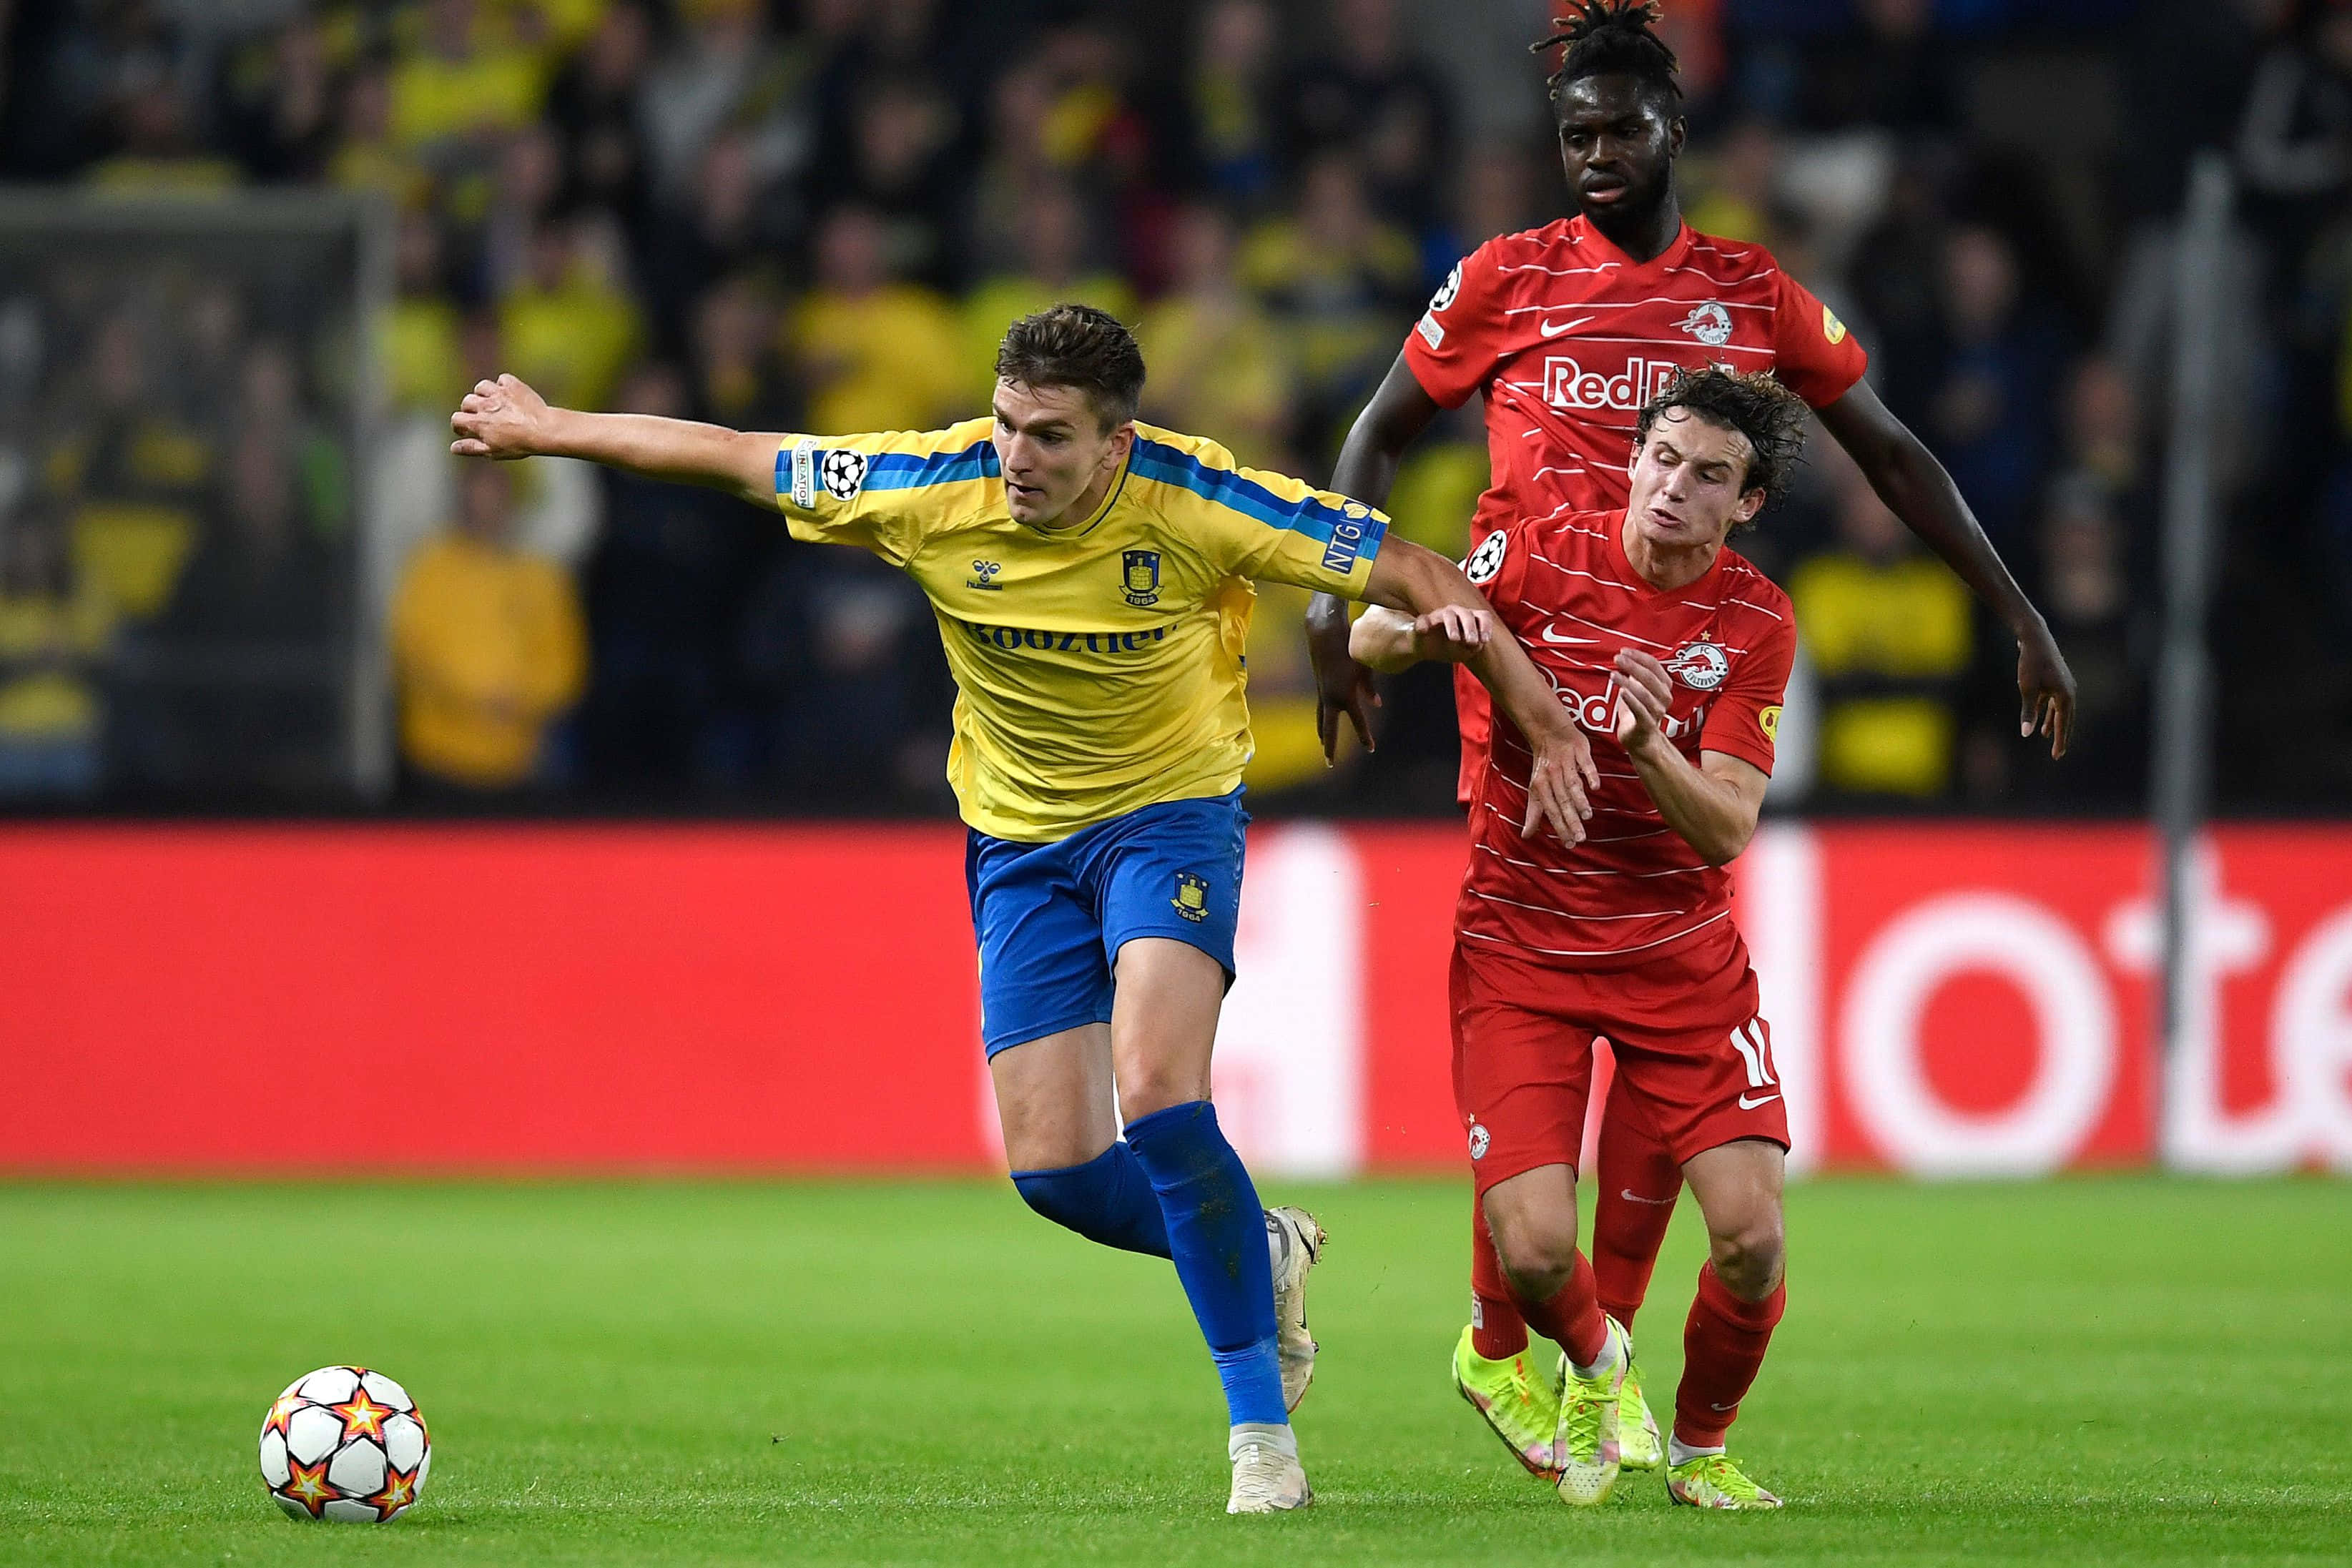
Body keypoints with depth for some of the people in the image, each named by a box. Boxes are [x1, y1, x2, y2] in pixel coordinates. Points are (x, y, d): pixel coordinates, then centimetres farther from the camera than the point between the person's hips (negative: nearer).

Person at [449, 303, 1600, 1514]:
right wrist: (546, 430, 6)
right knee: (1054, 1171, -5)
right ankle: (1257, 1257, 27)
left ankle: (1260, 1428, -13)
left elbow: (1410, 574, -15)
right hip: (1019, 842, 4)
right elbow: (732, 458, -3)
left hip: (1170, 815, -4)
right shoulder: (934, 488, -16)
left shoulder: (1197, 502, -23)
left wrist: (1543, 728, -17)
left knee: (1157, 1102, -26)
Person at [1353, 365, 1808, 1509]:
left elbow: (1728, 832, -12)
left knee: (1750, 1235, -14)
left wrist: (1650, 750, -32)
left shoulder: (1755, 623, -6)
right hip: (1521, 943, -1)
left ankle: (1699, 1446, 16)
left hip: (1680, 946, 1)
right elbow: (1367, 642, 1)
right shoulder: (1542, 555, -8)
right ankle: (1593, 1366, 22)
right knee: (1532, 1252, -15)